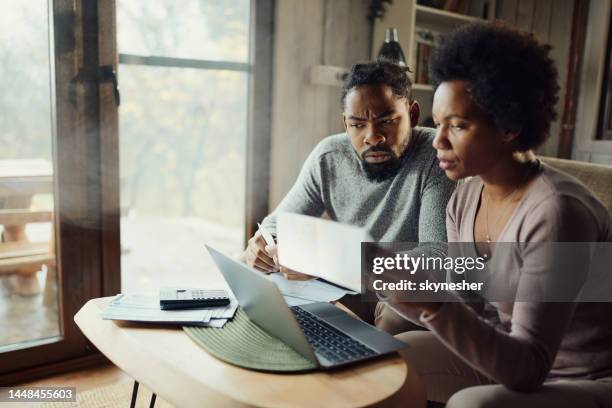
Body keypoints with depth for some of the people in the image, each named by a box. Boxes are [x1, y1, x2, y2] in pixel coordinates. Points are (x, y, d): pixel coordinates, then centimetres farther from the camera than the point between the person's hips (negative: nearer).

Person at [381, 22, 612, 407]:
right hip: (513, 360, 7)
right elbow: (459, 311, 0)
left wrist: (434, 305, -43)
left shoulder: (556, 212, -27)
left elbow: (527, 370, -29)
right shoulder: (466, 198, -4)